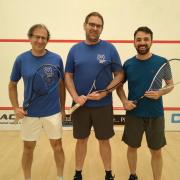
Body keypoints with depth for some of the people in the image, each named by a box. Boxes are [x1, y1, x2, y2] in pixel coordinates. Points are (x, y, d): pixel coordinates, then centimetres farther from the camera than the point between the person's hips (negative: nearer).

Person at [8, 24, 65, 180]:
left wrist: (62, 108, 5)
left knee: (57, 146, 11)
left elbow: (62, 84, 5)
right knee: (28, 148, 13)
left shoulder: (56, 59, -5)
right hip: (29, 113, 1)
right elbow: (12, 85, 5)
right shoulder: (21, 59, -5)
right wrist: (16, 107, -5)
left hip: (53, 112, 0)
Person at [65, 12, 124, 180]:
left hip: (103, 105, -1)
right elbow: (68, 76, 4)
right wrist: (75, 97, -11)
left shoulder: (109, 48, -2)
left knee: (104, 140, 11)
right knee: (81, 140, 14)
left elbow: (119, 75, -2)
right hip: (80, 105, 2)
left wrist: (104, 93, -16)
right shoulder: (75, 49, 3)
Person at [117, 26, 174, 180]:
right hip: (133, 114, 1)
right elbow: (119, 85, 8)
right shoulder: (128, 64, -2)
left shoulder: (162, 62, -5)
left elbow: (171, 84, 5)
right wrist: (124, 101, -10)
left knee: (156, 151, 10)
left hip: (155, 115, -1)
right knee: (132, 147, 15)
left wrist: (160, 93, -16)